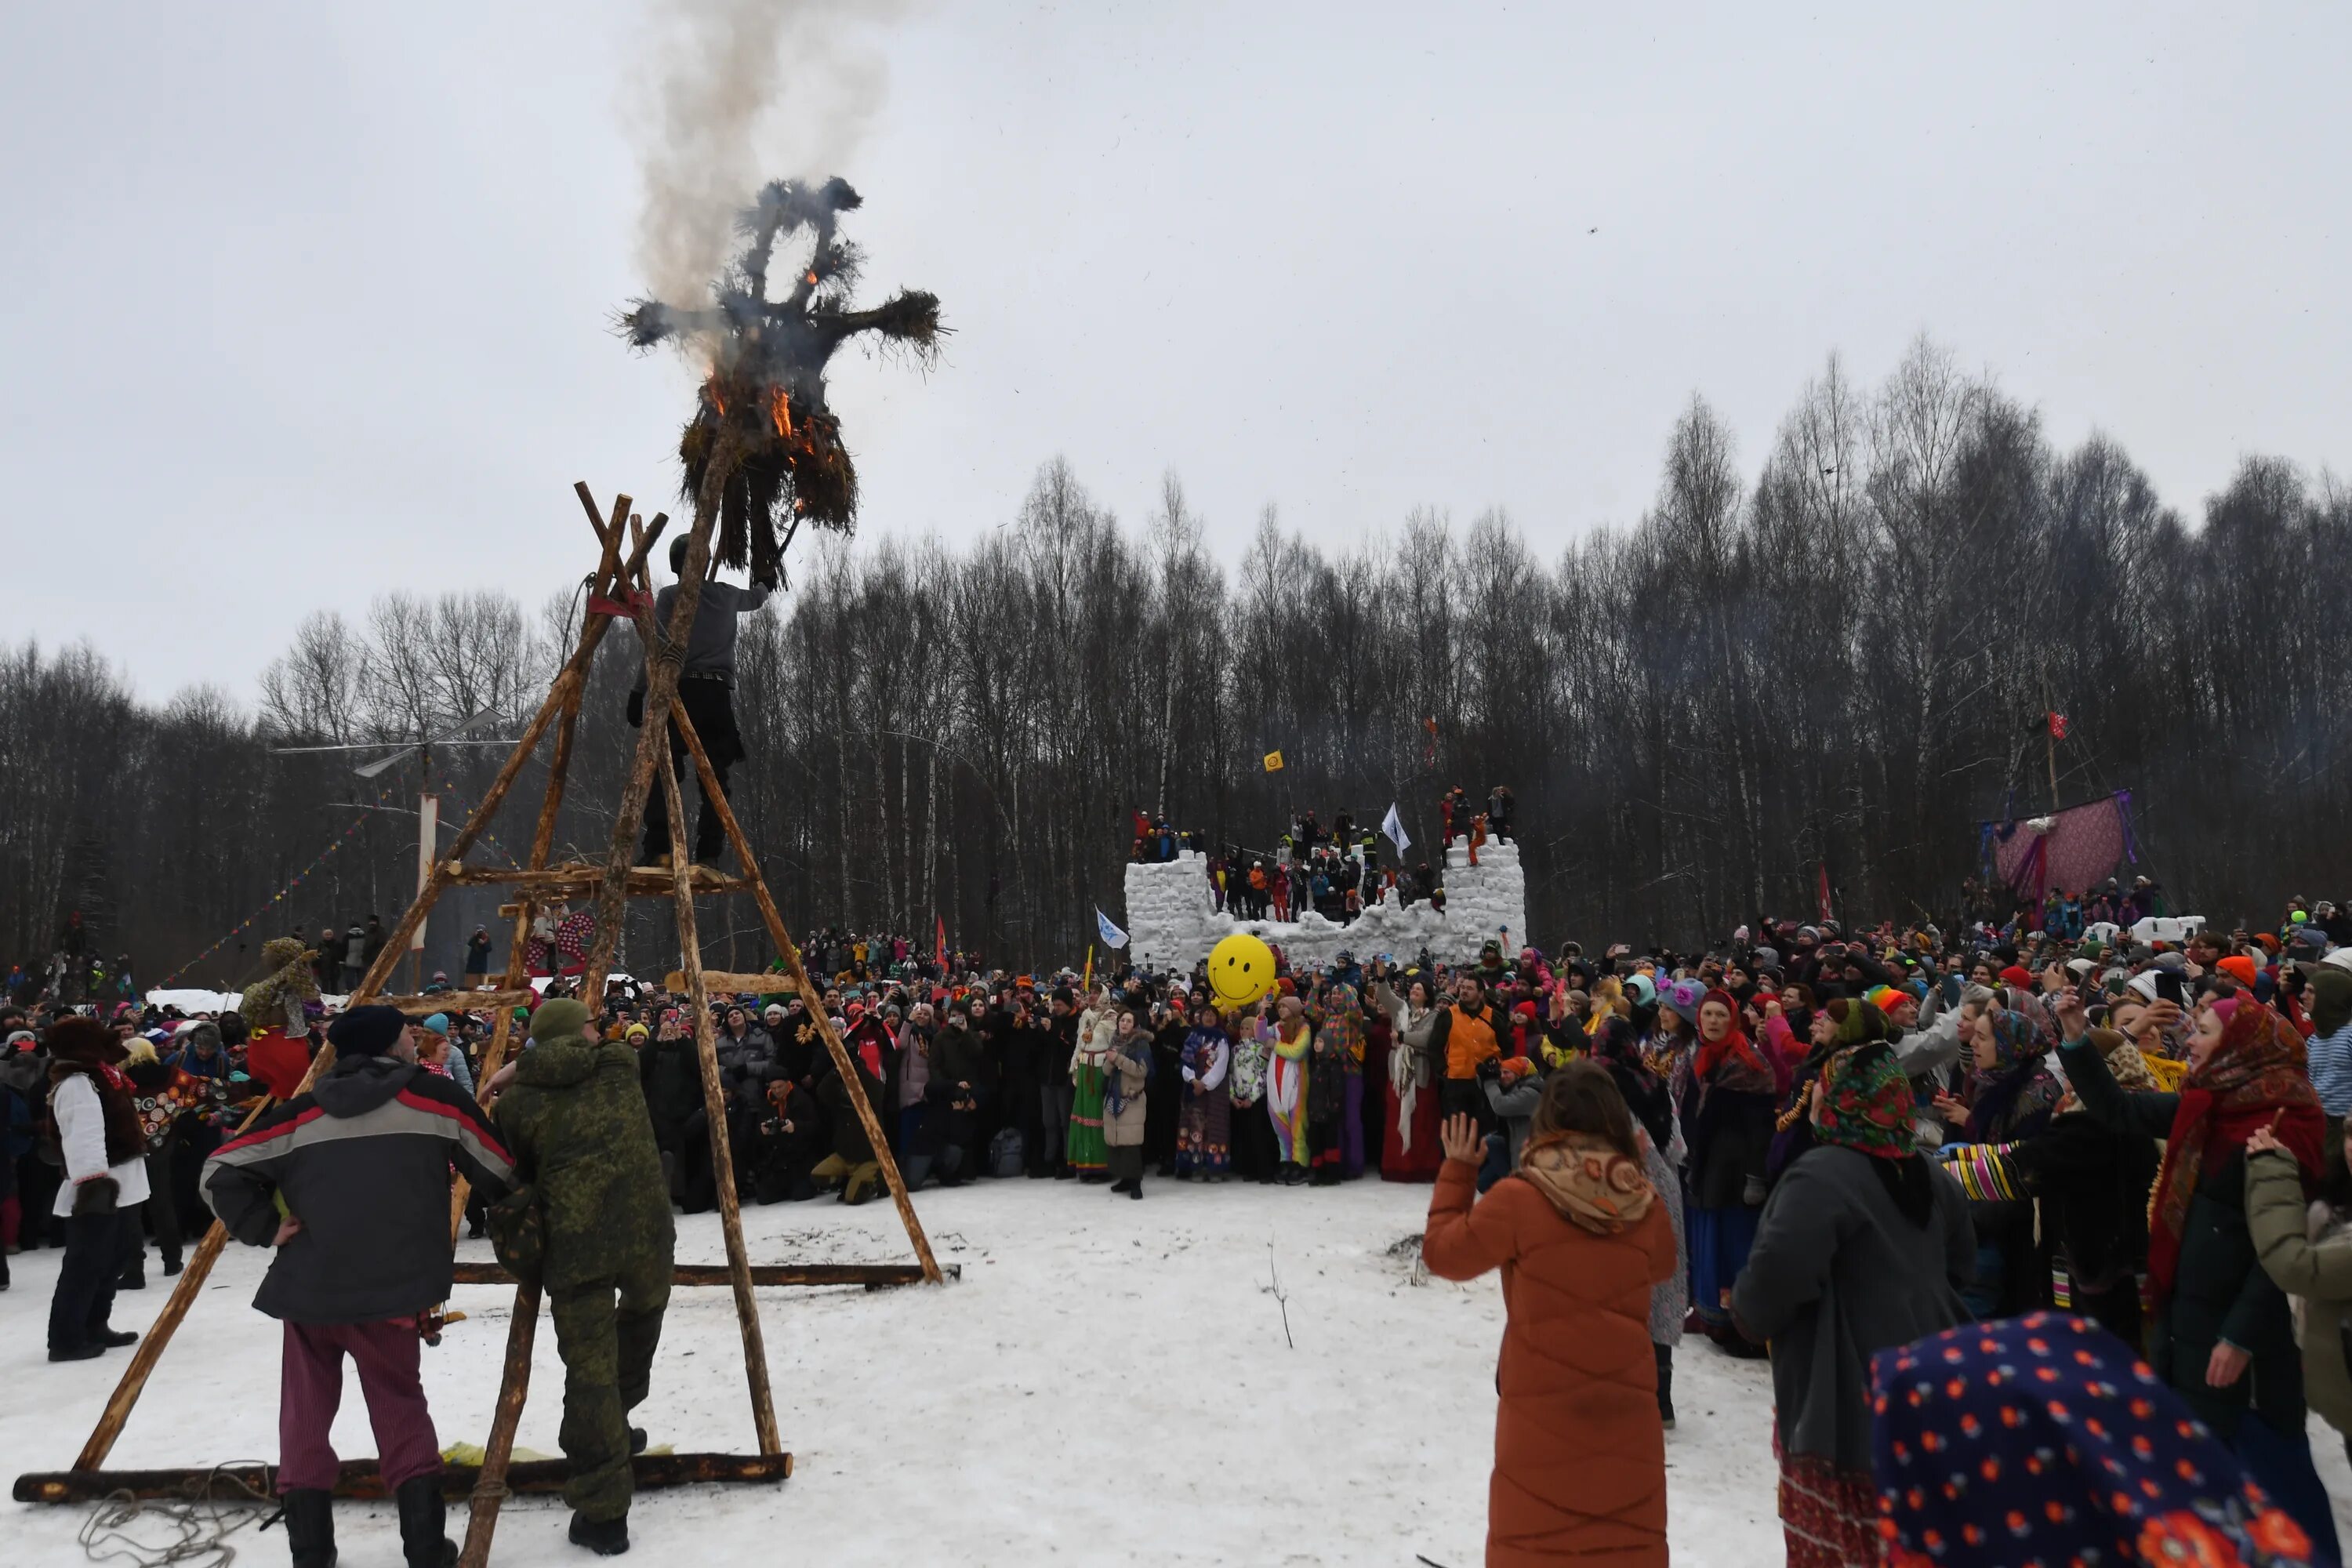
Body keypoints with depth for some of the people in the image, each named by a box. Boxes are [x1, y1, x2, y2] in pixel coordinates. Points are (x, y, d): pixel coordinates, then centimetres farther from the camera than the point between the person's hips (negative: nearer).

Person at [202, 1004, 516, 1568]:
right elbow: (501, 1172, 3)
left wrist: (267, 1228, 5)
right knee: (401, 1411, 12)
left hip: (307, 1288, 2)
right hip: (388, 1291, -2)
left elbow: (221, 1170, 1)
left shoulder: (303, 1112, 4)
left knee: (304, 1415, 17)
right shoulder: (434, 1096, -3)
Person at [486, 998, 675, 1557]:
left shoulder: (519, 1102, 4)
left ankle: (603, 1512, 2)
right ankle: (618, 1427, 42)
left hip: (575, 1248, -2)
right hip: (644, 1233, 2)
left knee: (590, 1372, 2)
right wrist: (525, 1069, 26)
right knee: (642, 1312, 30)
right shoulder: (620, 1067, 9)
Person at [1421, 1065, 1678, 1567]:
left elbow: (1443, 1253, -2)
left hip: (1542, 1413, -3)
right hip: (1626, 1412, 3)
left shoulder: (1517, 1200, -15)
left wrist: (1457, 1170, 8)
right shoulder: (1644, 1203, -5)